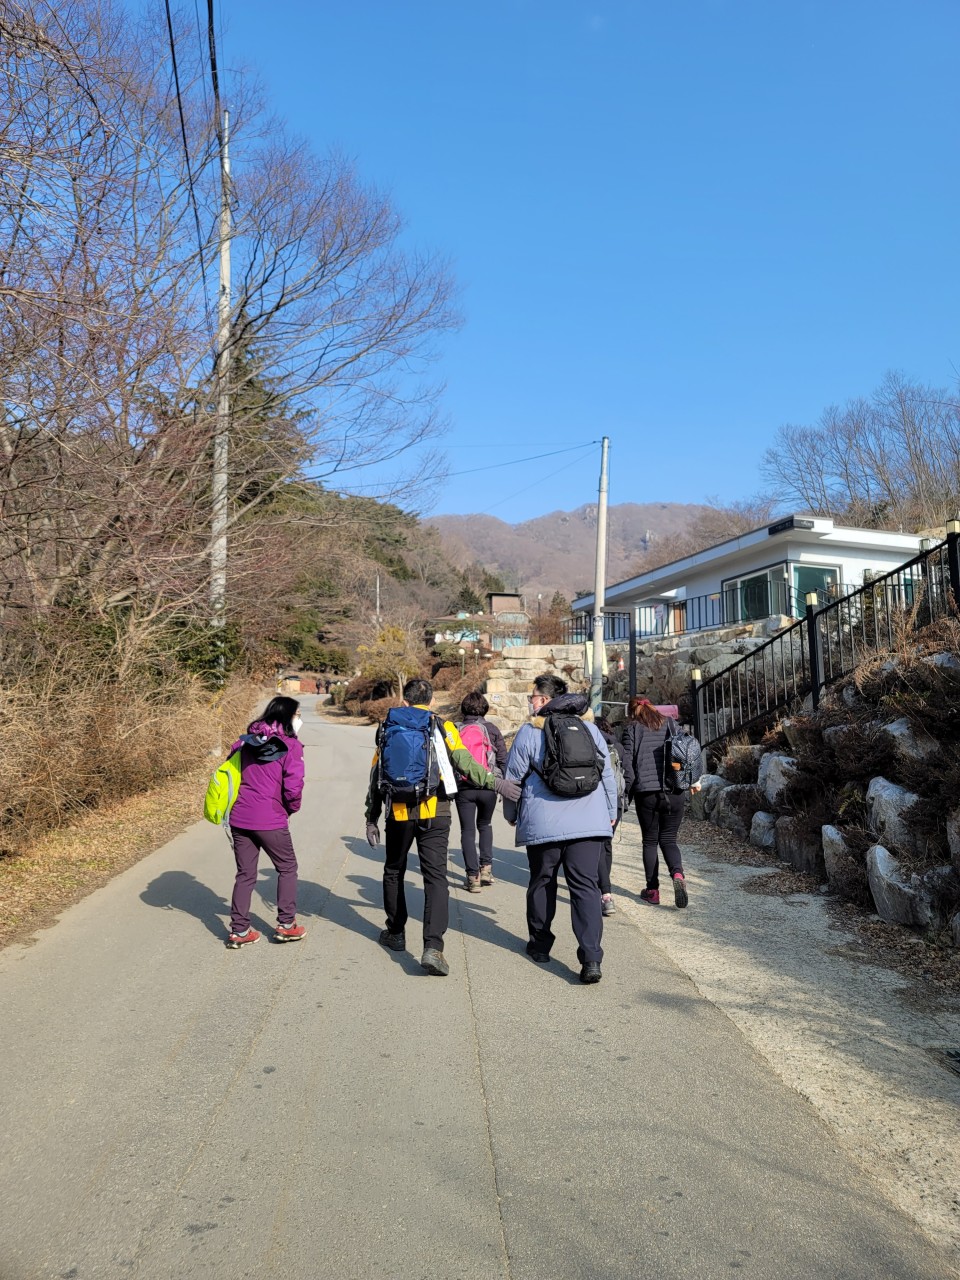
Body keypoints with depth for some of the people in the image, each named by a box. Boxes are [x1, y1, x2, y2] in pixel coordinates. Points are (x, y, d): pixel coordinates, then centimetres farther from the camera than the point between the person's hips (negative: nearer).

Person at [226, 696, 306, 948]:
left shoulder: (246, 741, 9)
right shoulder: (290, 746, -9)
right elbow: (293, 787, -14)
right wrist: (290, 809, 5)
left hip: (239, 818, 5)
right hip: (270, 820, -5)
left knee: (245, 874, 16)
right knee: (287, 868, 15)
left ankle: (239, 931, 18)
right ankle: (286, 925, 17)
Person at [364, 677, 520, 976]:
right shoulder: (443, 726, 4)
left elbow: (376, 776, 10)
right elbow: (462, 761, -12)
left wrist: (371, 819, 15)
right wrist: (494, 783, -12)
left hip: (399, 813, 2)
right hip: (434, 813, -2)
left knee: (394, 872, 21)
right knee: (436, 877, -2)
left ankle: (396, 933, 31)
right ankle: (433, 947, -14)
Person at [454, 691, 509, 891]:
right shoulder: (491, 728, 1)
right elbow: (503, 759, -1)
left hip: (463, 788, 0)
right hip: (488, 786, 1)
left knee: (468, 830, 7)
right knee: (485, 825, 23)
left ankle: (473, 876, 5)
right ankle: (486, 866, 13)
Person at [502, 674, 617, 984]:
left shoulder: (529, 731, -2)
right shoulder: (589, 727, 9)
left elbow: (513, 777, 2)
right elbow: (608, 774, 13)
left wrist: (511, 813, 18)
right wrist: (611, 812, 24)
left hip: (543, 824, -2)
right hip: (589, 822, 2)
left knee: (541, 883, 16)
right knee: (586, 886, 1)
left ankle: (540, 944, 30)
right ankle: (591, 958, -9)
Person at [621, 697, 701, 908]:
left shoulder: (632, 729, 4)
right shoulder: (670, 724, 12)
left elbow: (627, 762, -2)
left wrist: (628, 792, 1)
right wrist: (693, 779, 10)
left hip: (646, 791, -2)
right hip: (673, 790, 2)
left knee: (650, 841, 11)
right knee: (668, 839, 11)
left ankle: (652, 890, 12)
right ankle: (677, 873, -15)